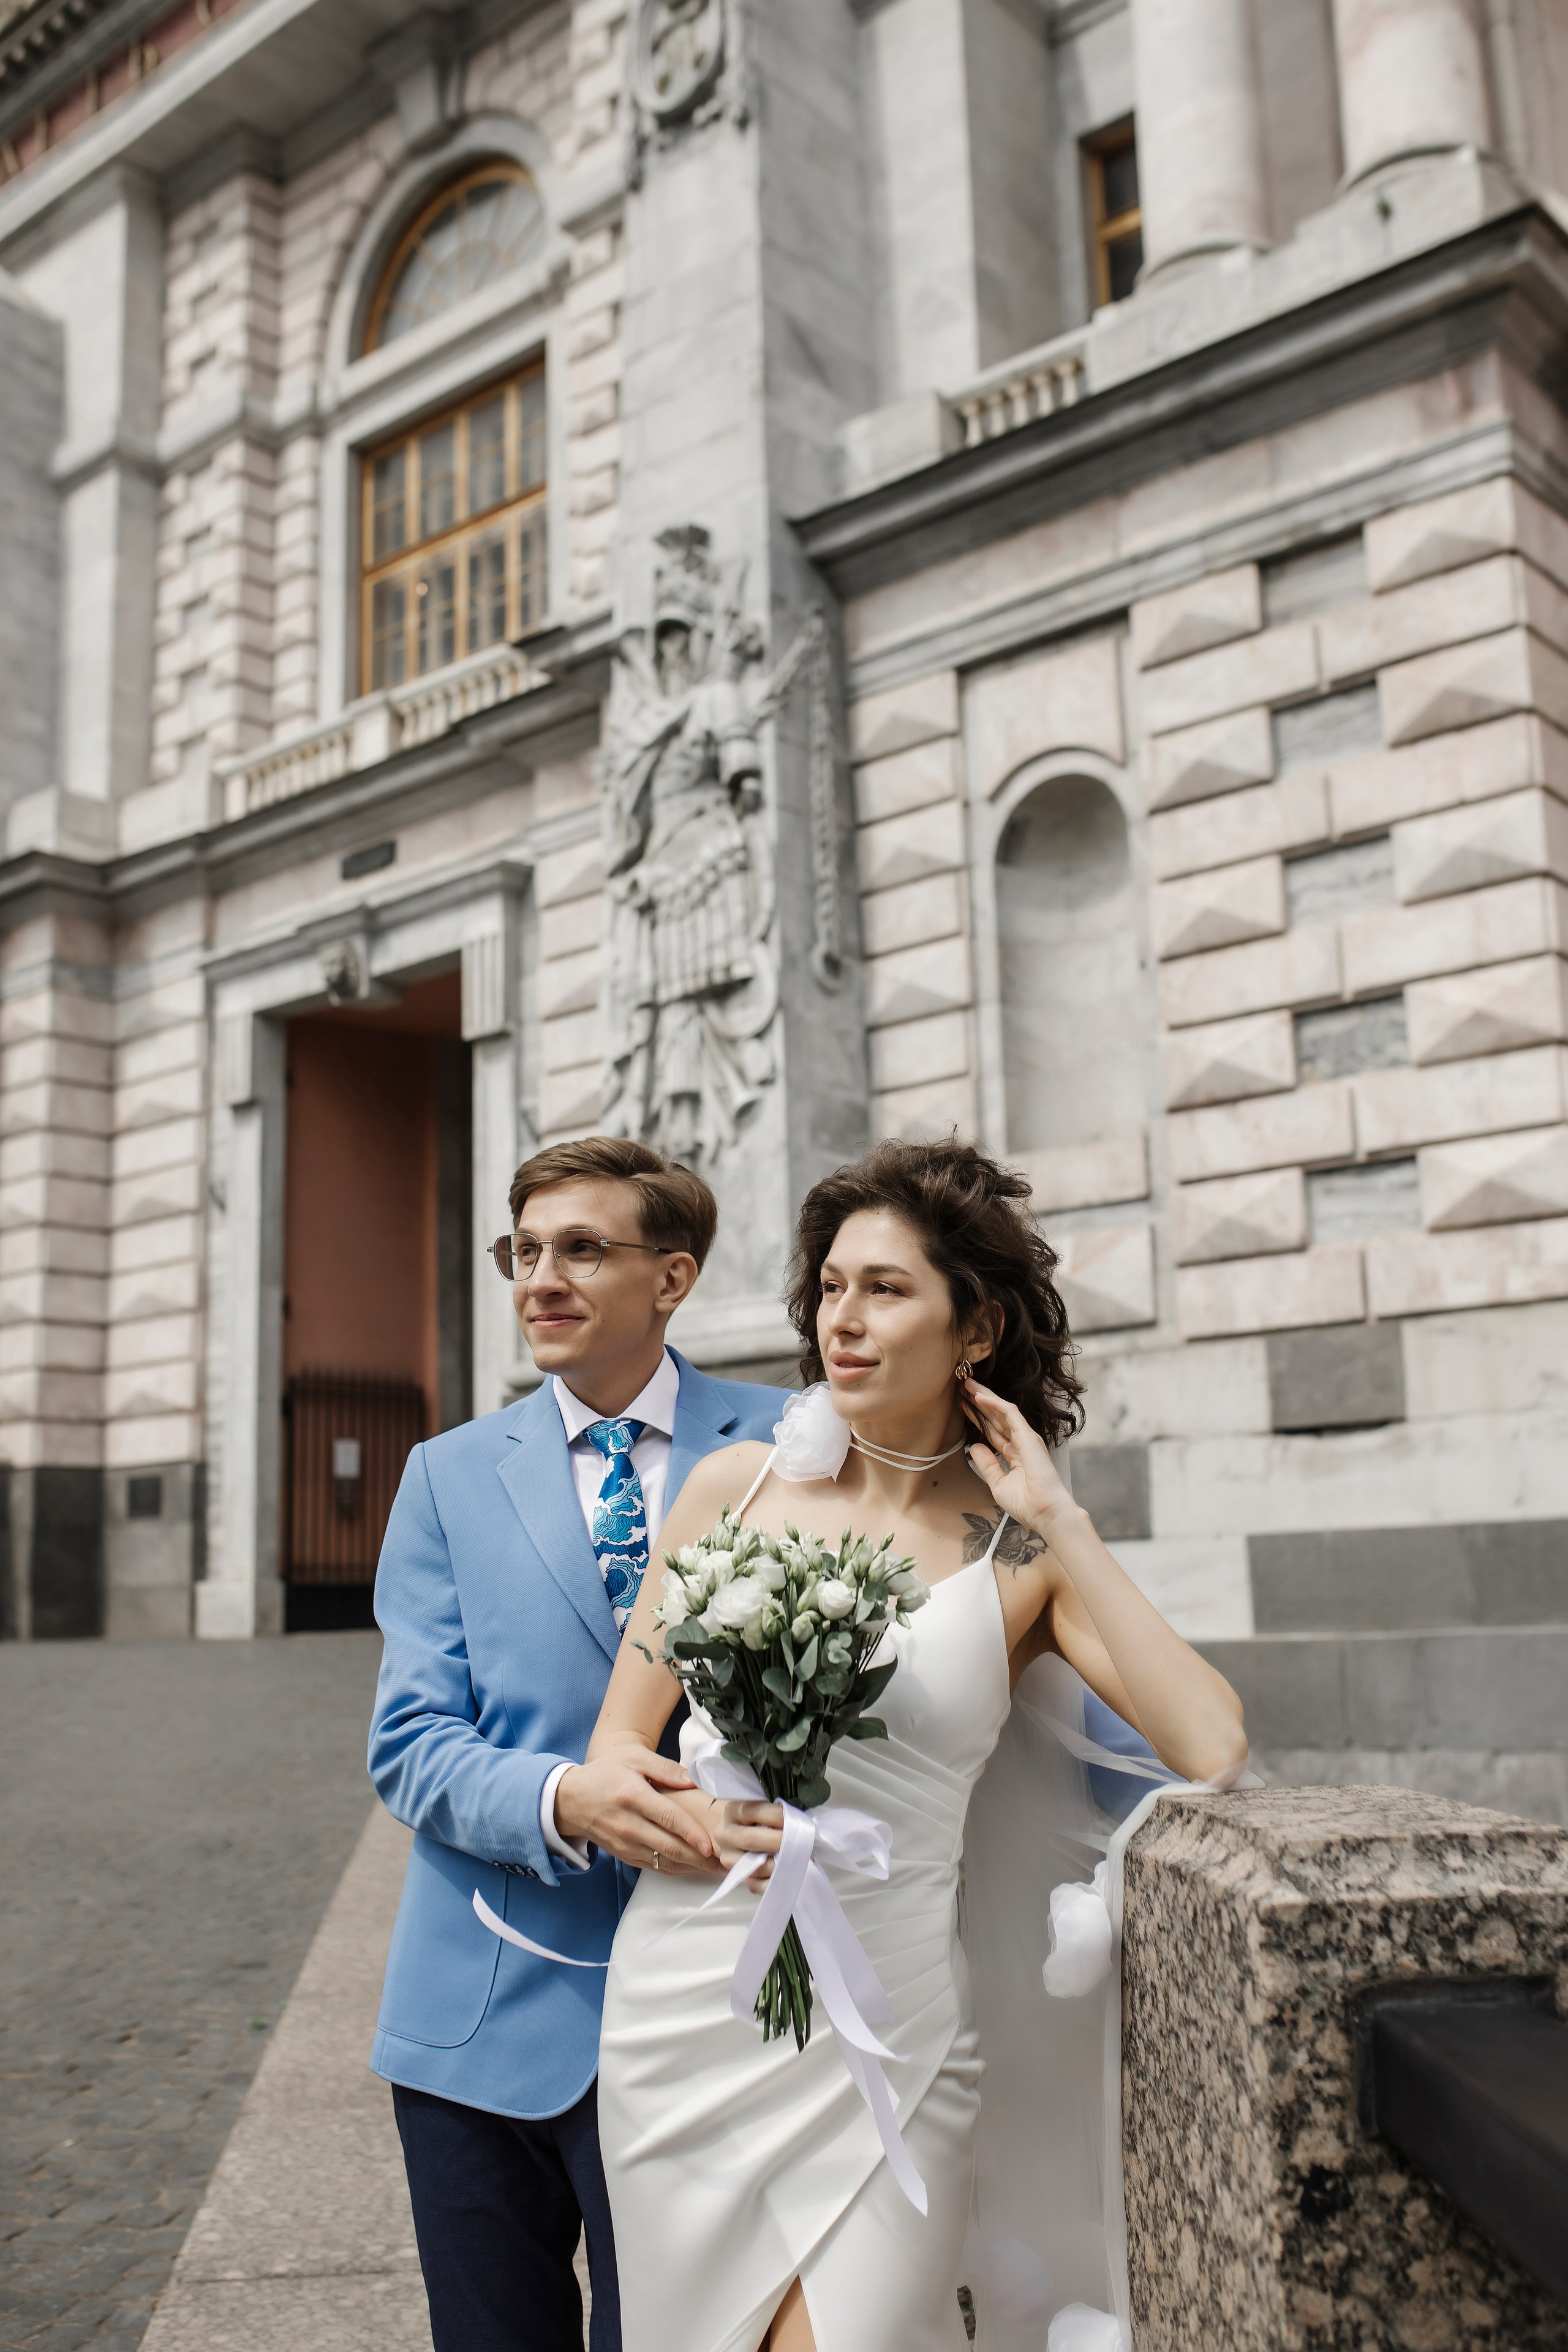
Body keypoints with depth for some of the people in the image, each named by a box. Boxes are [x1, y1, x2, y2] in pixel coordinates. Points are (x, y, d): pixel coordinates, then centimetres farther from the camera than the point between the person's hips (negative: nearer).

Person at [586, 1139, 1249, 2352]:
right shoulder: (737, 1484, 1)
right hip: (683, 2008, 2)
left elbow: (1215, 1748, -18)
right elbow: (618, 1745, 7)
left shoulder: (1026, 1558, -3)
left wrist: (1058, 1520, -15)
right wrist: (697, 1820, -15)